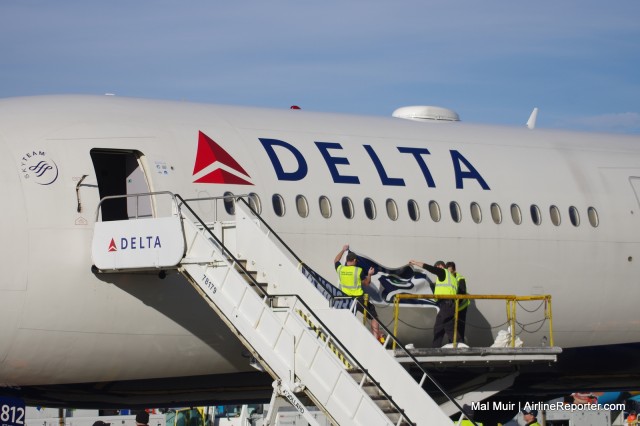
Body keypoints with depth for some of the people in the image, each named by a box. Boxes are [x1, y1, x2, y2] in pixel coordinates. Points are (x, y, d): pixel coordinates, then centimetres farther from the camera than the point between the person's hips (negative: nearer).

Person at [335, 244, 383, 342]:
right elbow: (366, 283, -2)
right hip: (359, 300, -4)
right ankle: (376, 337, 3)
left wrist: (343, 250, 31)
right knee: (374, 316, 9)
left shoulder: (340, 269, -1)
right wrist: (369, 274, 8)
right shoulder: (358, 270, -13)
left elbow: (336, 260, 23)